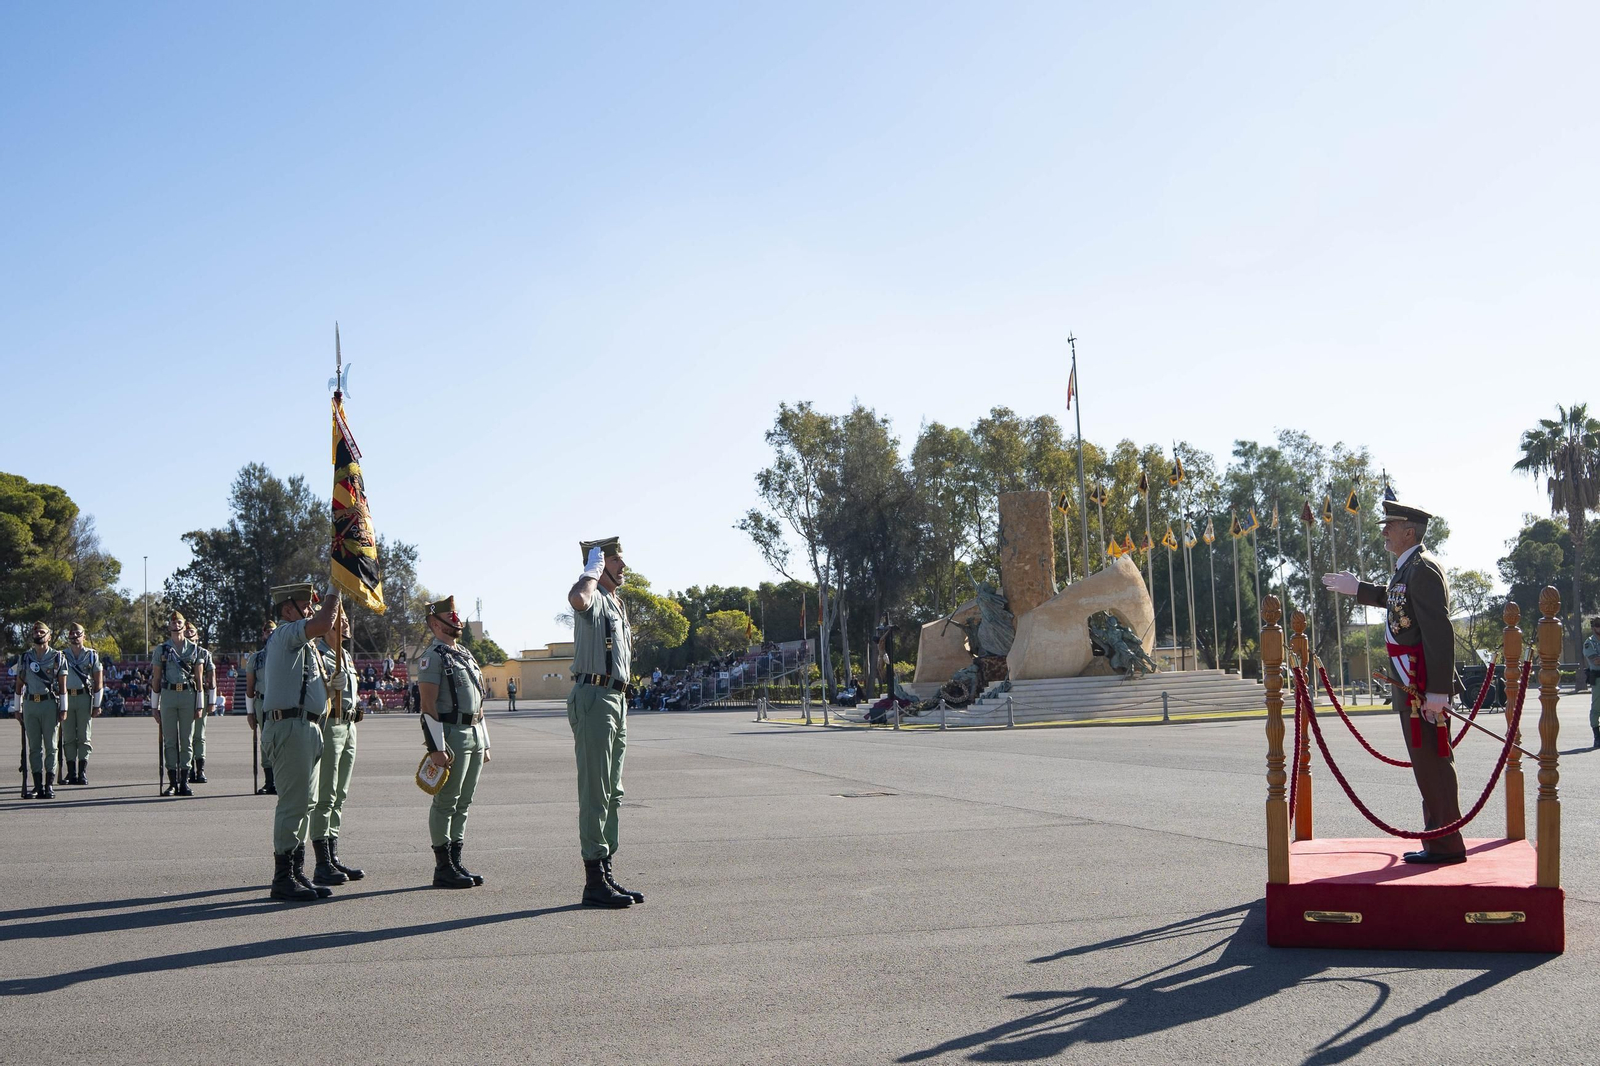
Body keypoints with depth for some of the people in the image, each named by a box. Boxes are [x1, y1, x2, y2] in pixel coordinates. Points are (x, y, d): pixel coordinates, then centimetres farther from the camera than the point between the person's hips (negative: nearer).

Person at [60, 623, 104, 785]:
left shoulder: (92, 655, 6)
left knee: (84, 737, -2)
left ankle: (83, 774, 0)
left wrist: (97, 705, -2)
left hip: (84, 697, -2)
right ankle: (71, 773, 5)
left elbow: (99, 682, 4)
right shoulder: (62, 656, 10)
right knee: (68, 737, 1)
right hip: (66, 697, 2)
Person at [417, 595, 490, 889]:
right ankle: (443, 868, 0)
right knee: (446, 803, -4)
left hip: (474, 735, 8)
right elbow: (428, 705, -14)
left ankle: (456, 862, 16)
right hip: (451, 735, -8)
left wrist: (484, 743, 18)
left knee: (463, 802, 11)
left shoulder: (466, 655, 19)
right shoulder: (433, 656, -8)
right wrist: (436, 748, -20)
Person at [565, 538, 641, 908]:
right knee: (595, 792, -9)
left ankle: (606, 874, 19)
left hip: (617, 699, 10)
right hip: (594, 697, -10)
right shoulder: (593, 598, -8)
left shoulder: (615, 604, 21)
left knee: (612, 794, 13)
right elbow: (577, 599, -36)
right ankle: (594, 882, -8)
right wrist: (592, 571, -17)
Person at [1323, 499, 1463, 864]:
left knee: (1432, 762, -5)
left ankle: (1446, 846, 0)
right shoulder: (1407, 568, 15)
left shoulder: (1423, 570, -16)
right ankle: (1438, 841, 22)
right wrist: (1357, 589, 43)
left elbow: (1440, 633, -22)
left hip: (1422, 683, -10)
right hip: (1410, 683, 10)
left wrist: (1436, 691, -25)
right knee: (1427, 763, 14)